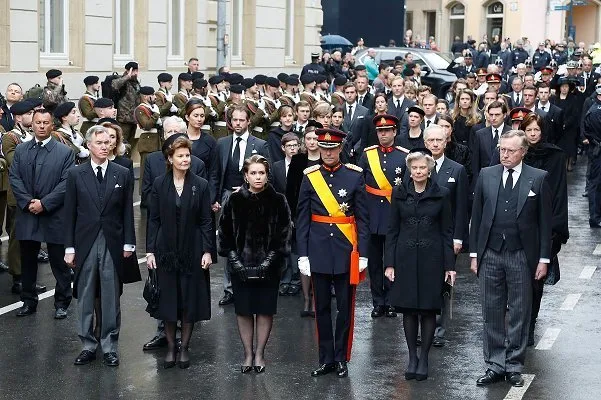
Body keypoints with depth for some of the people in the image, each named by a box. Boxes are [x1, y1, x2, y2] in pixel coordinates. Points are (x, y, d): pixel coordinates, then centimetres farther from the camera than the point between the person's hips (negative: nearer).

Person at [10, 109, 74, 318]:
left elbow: (66, 183, -8)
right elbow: (14, 178, 3)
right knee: (27, 261, 11)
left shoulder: (64, 152, -2)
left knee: (59, 262, 4)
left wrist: (44, 203, -15)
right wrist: (27, 202, -11)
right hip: (27, 215, 3)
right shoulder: (20, 150, 9)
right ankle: (29, 301, 22)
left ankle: (61, 303, 14)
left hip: (54, 216, -3)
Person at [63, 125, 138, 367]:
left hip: (113, 245, 0)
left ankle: (109, 347, 13)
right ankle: (88, 345, 17)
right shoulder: (76, 175, 2)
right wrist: (69, 247, -1)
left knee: (111, 299, 4)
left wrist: (128, 244, 1)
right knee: (85, 299, 6)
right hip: (85, 244, 0)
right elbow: (70, 213, 2)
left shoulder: (122, 174, 4)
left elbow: (127, 211, 6)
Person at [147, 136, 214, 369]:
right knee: (167, 299, 4)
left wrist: (207, 251, -6)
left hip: (192, 251, 0)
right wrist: (150, 251, -2)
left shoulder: (200, 185, 0)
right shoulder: (159, 184, 1)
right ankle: (170, 348, 16)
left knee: (190, 300, 4)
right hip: (166, 251, 1)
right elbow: (153, 220, 3)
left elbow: (206, 221, 1)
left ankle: (184, 348, 16)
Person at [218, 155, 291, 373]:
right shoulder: (235, 201, 0)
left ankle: (259, 353, 18)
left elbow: (283, 235, -3)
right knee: (243, 310, 5)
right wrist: (236, 262, -8)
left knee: (265, 310, 5)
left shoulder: (277, 201, -2)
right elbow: (225, 234, 1)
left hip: (268, 267, -1)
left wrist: (267, 263, -12)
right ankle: (248, 354, 18)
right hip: (240, 266, 1)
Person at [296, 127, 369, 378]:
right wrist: (302, 255, -3)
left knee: (345, 307, 6)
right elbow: (302, 219, 2)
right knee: (322, 307, 8)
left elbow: (362, 219, -1)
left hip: (346, 251, -1)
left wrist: (363, 254, -5)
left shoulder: (355, 176, -2)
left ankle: (341, 358, 18)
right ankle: (326, 359, 18)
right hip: (318, 251, 1)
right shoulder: (310, 177, 1)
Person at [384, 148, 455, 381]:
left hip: (431, 258, -1)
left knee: (429, 309, 3)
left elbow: (447, 231, 2)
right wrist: (389, 263, -1)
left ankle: (424, 358, 14)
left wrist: (449, 265, -3)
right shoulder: (399, 193, 3)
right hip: (405, 258, 1)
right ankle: (412, 357, 16)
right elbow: (392, 230, 4)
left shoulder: (441, 195, 0)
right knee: (408, 309, 4)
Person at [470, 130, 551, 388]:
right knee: (492, 312, 7)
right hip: (490, 254, 2)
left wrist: (544, 259, -3)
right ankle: (495, 365, 15)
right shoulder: (486, 175, 4)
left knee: (520, 313, 6)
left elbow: (545, 221, 0)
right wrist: (474, 253, 4)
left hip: (522, 256, -2)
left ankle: (514, 366, 15)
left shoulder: (538, 179, -1)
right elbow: (476, 216, 8)